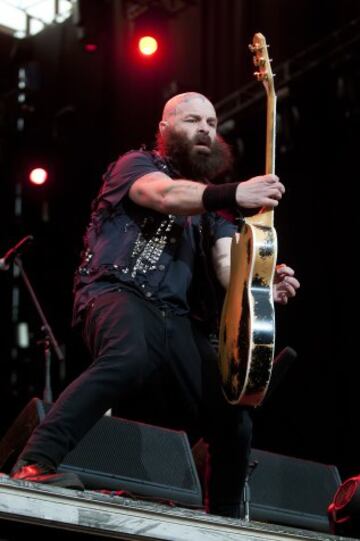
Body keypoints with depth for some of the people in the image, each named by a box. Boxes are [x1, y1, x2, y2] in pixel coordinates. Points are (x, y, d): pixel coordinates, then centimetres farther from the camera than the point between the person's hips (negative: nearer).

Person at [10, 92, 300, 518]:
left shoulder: (210, 204, 26)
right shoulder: (137, 164, 8)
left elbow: (229, 264, 10)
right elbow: (167, 196, -16)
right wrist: (235, 195, -35)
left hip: (176, 317, 7)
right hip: (118, 292, -7)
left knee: (233, 422, -4)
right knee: (130, 357, -41)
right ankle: (34, 464, -45)